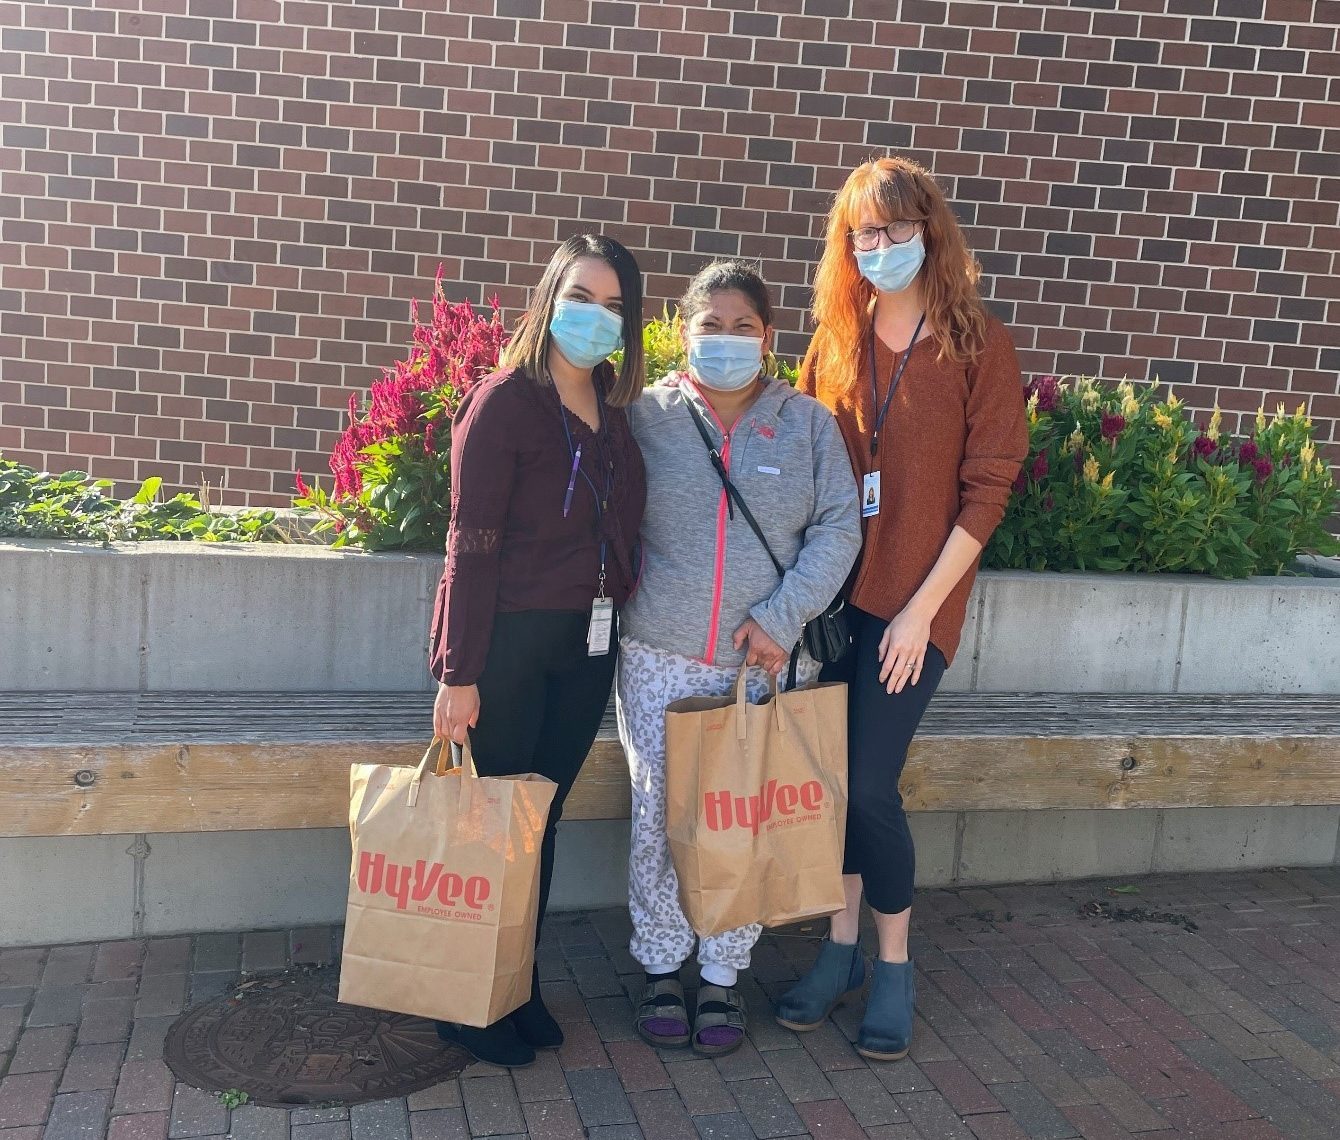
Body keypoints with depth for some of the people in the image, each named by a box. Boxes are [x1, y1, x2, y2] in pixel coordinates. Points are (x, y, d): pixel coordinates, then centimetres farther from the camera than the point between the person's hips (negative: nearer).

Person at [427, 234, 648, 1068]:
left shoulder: (614, 409, 8)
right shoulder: (504, 402, -11)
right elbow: (472, 546, -13)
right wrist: (460, 673, -14)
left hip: (589, 646, 6)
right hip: (511, 641, -6)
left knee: (543, 818, 15)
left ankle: (520, 985, 30)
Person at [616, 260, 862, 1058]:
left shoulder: (808, 423, 3)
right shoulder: (646, 417, 2)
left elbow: (838, 528, -1)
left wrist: (780, 618, -11)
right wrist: (624, 605, -7)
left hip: (767, 663, 0)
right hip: (660, 662, 0)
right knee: (661, 816, 6)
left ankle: (724, 975, 24)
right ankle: (662, 968, 25)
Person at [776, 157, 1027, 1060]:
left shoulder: (977, 343, -5)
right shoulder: (836, 341, 8)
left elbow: (986, 489, -7)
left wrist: (921, 608, -12)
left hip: (914, 599, -4)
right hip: (832, 590, 4)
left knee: (869, 782, -5)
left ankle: (895, 967, 17)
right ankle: (842, 947, 25)